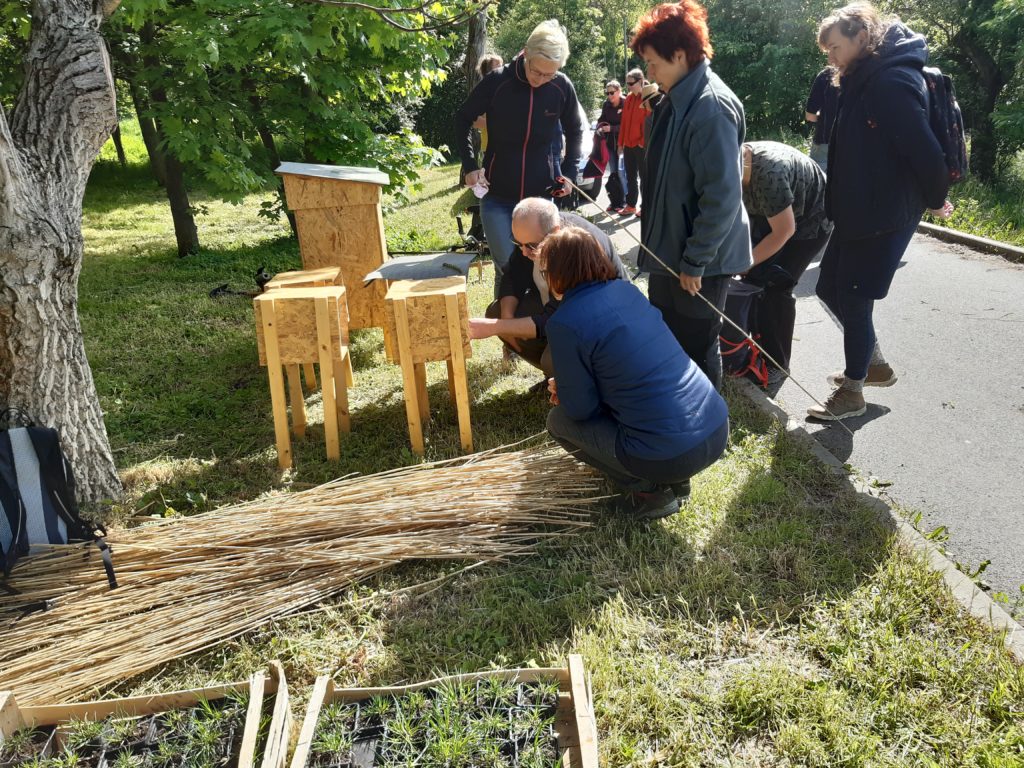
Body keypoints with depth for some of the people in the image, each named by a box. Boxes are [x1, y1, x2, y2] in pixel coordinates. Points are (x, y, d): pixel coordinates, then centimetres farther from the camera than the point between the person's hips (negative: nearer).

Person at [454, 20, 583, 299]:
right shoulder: (497, 81, -12)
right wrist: (470, 166, -5)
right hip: (497, 195, -1)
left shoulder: (562, 87, -7)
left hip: (542, 195, 2)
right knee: (506, 267, -3)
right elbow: (463, 120, 2)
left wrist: (569, 172, 3)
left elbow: (575, 132, 12)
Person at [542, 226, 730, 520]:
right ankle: (674, 478, 21)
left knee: (558, 421, 14)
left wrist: (562, 391, 17)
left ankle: (650, 491, 8)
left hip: (671, 455, -7)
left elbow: (580, 408, -5)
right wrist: (572, 386, 23)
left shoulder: (565, 322, -11)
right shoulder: (626, 288, 11)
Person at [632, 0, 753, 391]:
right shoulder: (678, 100, 8)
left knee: (697, 347, 5)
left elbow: (722, 196, -25)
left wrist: (695, 260, -21)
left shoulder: (712, 108, -22)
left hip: (700, 259, -9)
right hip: (673, 247, 10)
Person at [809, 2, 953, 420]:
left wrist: (936, 199, -7)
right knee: (830, 288, 15)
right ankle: (875, 364, 32)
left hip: (885, 215, -10)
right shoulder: (863, 79, 11)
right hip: (855, 210, 10)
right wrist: (840, 202, 6)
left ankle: (852, 392, 15)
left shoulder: (892, 81, -20)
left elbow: (924, 148, -21)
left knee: (853, 300, -1)